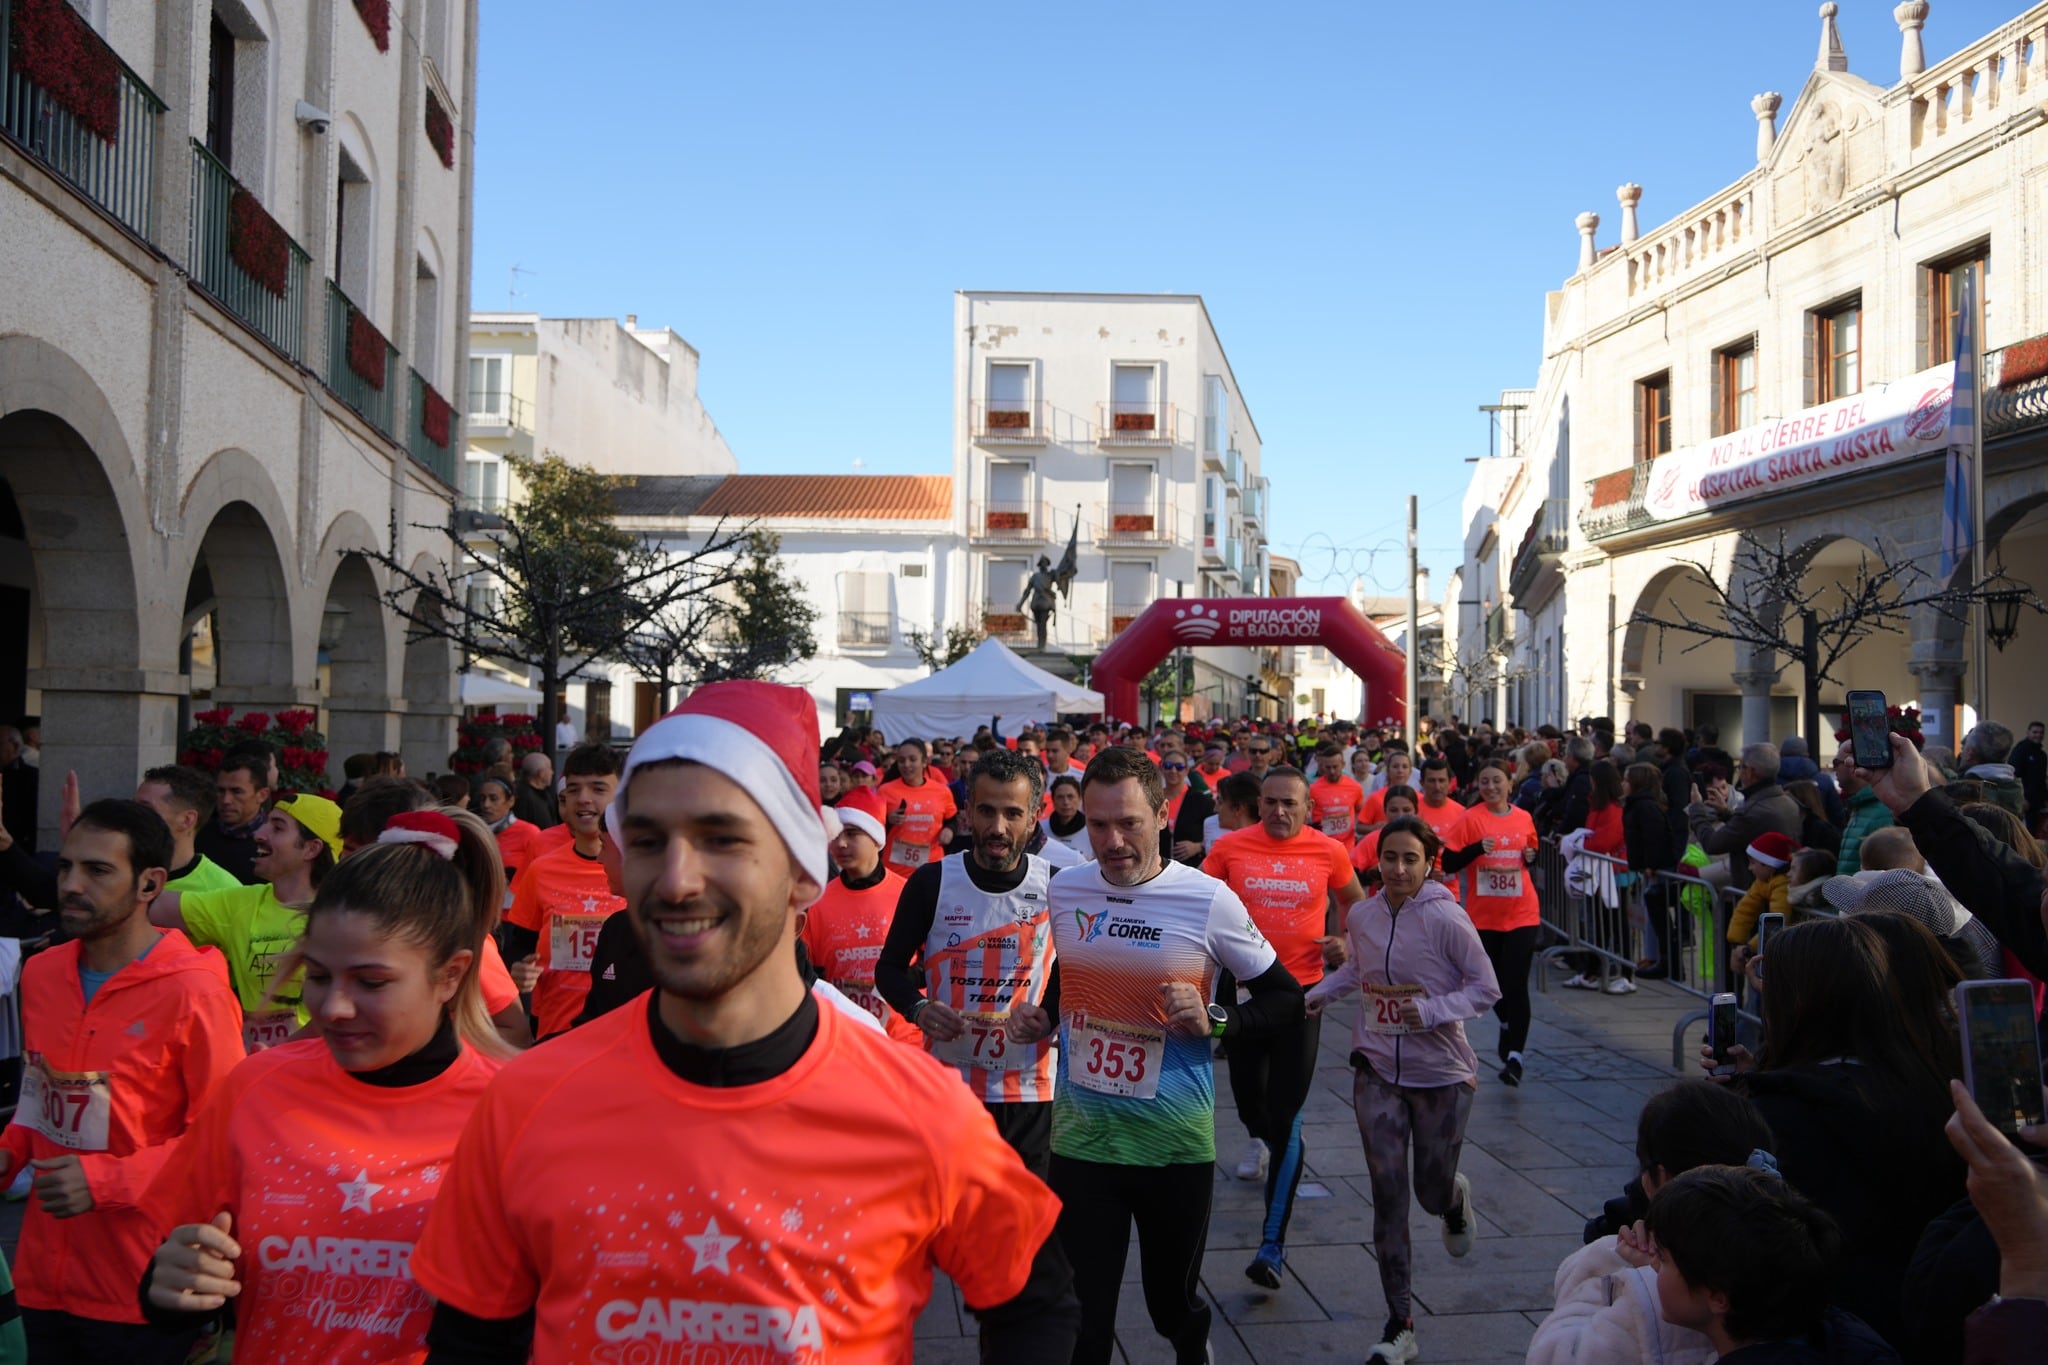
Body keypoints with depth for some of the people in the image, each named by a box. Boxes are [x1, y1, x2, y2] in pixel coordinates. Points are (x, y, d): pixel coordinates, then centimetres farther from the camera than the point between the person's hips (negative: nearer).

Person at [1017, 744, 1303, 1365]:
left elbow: (1285, 997, -2)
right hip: (1080, 1137, 2)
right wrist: (1042, 1019, 2)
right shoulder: (1063, 890, 1)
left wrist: (1215, 1022, -18)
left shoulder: (1208, 900, -11)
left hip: (1176, 1143, -2)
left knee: (1174, 1303, 16)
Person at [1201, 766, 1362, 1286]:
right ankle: (1273, 1144, 57)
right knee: (1248, 1096, 19)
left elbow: (1354, 900, 17)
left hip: (1300, 989, -2)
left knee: (1286, 1115, -5)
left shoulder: (1329, 852, -2)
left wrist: (1345, 940, 1)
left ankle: (1273, 1243, -1)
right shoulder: (1230, 846, -4)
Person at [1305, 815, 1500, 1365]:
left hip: (1442, 1072, -3)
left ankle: (1457, 1199, 50)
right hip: (1377, 1070, 3)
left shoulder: (1446, 918, -16)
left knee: (1433, 1193, 9)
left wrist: (1431, 1011, -23)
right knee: (1388, 1194, -2)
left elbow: (1486, 987, -10)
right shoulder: (1362, 916, -2)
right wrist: (1316, 994, 4)